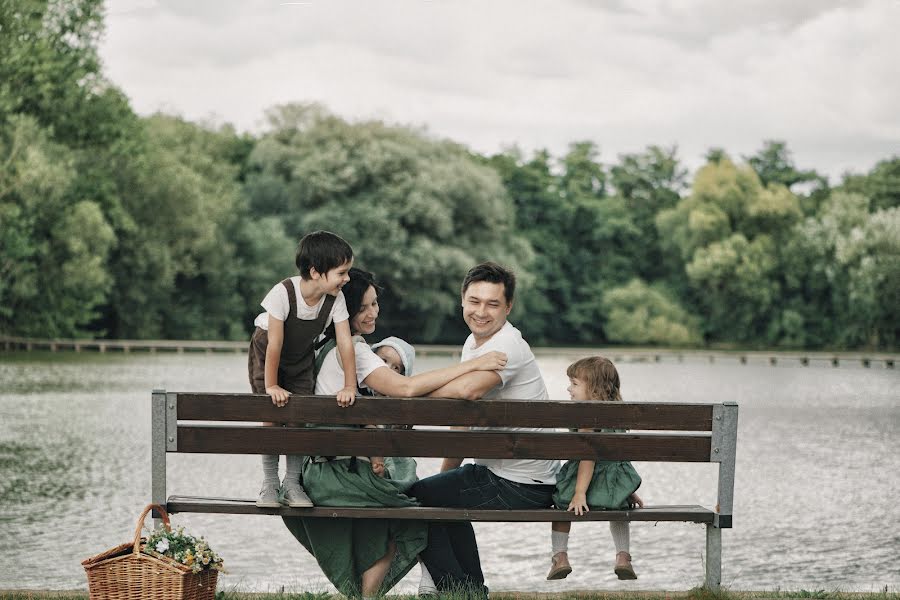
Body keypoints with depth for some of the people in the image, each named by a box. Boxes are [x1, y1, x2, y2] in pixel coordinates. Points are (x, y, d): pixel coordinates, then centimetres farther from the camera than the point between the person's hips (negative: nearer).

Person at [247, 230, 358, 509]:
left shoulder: (336, 299, -23)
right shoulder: (283, 293, -35)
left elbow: (345, 343, -19)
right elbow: (275, 343, -30)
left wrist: (349, 386, -23)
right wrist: (271, 386, -26)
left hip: (301, 356, 3)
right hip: (266, 353, -3)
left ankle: (292, 484, 3)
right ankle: (269, 484, -3)